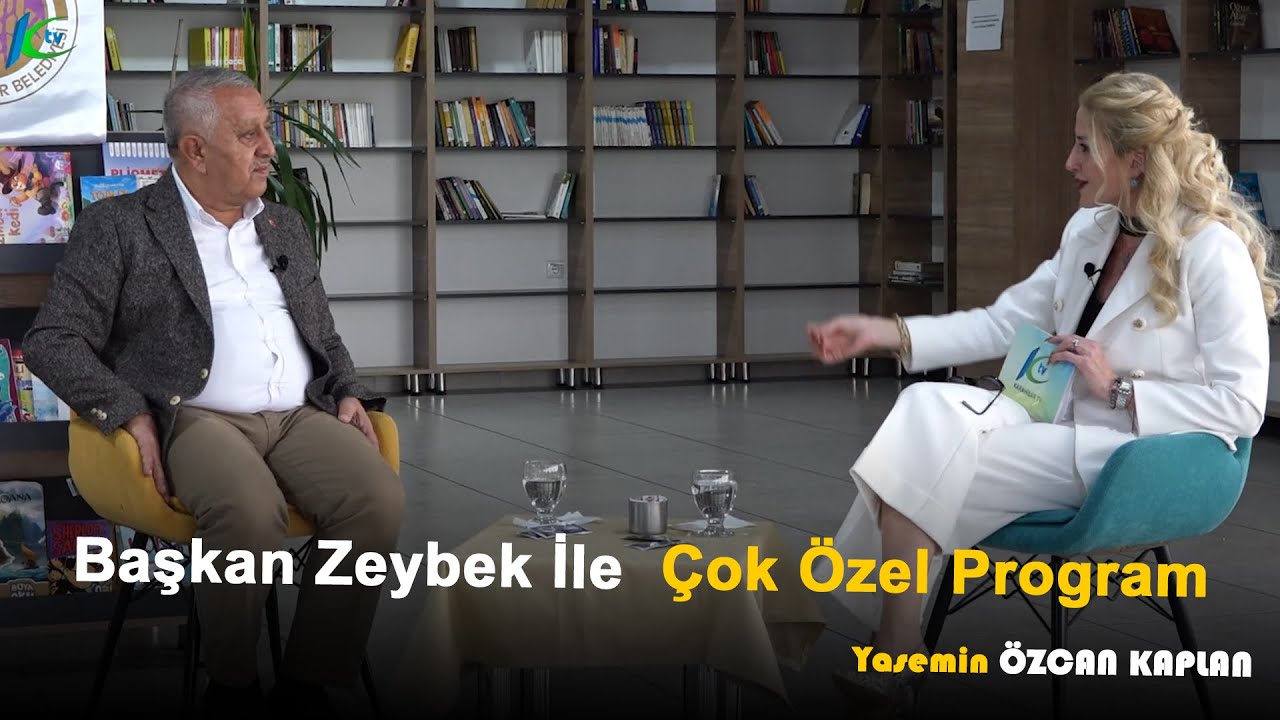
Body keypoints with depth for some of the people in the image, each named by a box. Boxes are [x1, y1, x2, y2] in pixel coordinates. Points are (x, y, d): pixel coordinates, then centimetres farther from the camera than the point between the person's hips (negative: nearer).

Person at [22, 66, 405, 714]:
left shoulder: (285, 227, 23)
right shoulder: (119, 227, 6)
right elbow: (52, 340, 0)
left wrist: (348, 393, 8)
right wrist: (131, 414, -14)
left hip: (302, 417, 5)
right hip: (197, 419, -5)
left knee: (379, 499, -26)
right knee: (250, 513, -37)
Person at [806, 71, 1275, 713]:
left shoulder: (1212, 252, -13)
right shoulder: (1089, 230, 11)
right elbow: (1003, 323, 14)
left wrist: (1119, 388, -18)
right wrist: (884, 334, 3)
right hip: (1065, 423, 7)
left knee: (932, 465, -22)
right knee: (924, 407, -19)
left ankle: (892, 665, -8)